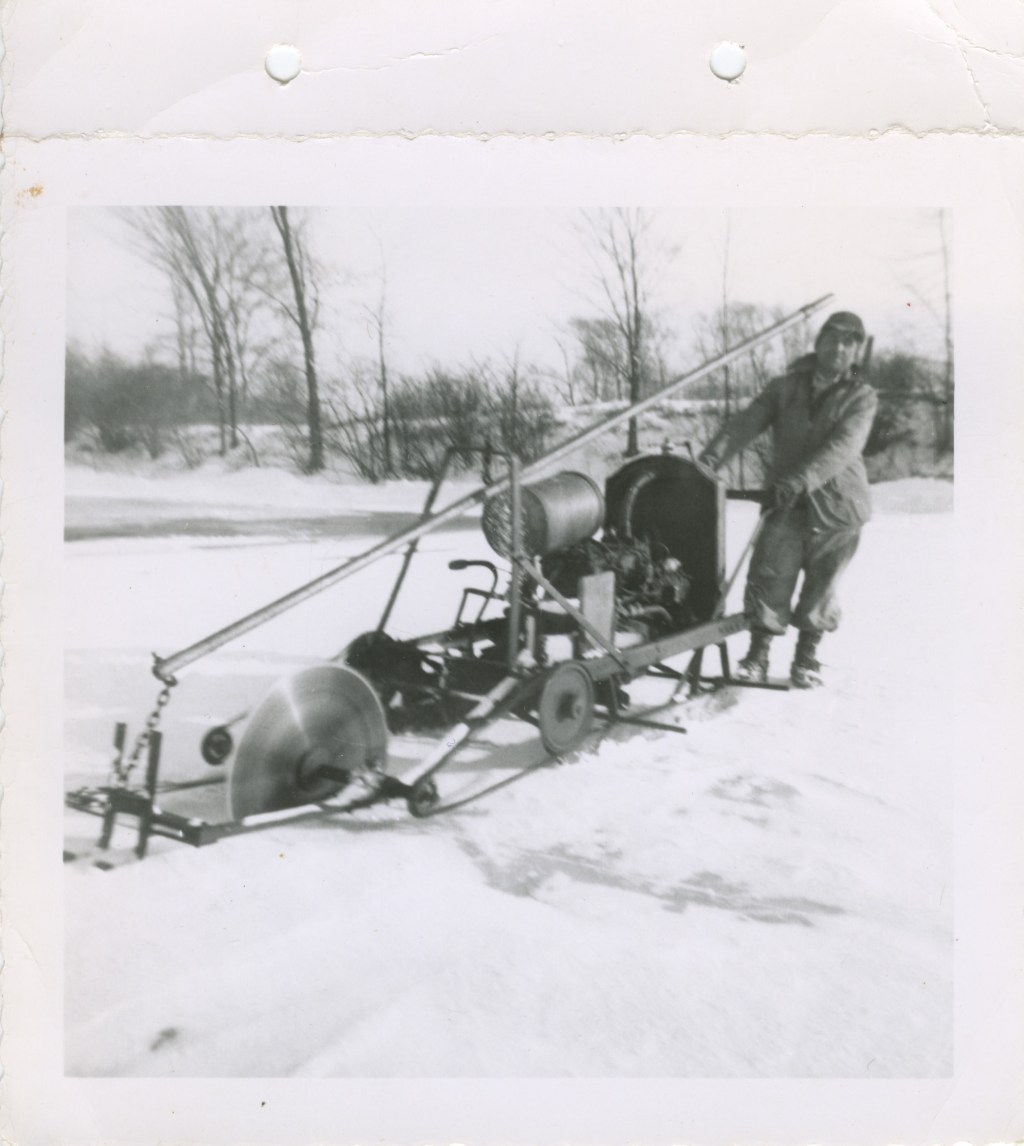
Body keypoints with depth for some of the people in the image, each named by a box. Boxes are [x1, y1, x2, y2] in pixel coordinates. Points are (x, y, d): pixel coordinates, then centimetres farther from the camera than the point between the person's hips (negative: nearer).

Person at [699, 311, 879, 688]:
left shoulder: (861, 398, -1)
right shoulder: (785, 387, 6)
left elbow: (842, 447, -17)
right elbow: (746, 422, -5)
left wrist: (801, 479, -33)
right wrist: (711, 457, -23)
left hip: (837, 506, -1)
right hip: (786, 503, 1)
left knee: (820, 587, 7)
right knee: (769, 579, -6)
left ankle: (807, 657, 24)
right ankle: (758, 653, 7)